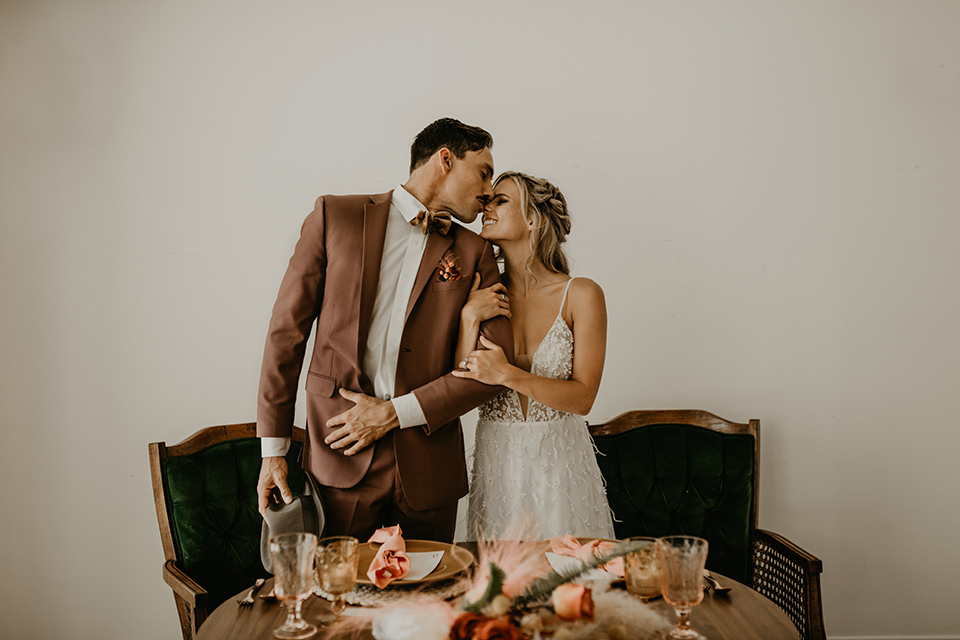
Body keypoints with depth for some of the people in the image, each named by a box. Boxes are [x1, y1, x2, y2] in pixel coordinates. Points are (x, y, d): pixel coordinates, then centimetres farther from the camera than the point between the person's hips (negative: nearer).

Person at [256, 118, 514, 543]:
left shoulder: (474, 253, 8)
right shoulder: (336, 216, 4)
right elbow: (287, 331, 3)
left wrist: (396, 413, -9)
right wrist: (273, 449, -1)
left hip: (427, 471, 2)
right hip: (339, 459, -2)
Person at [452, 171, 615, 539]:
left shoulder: (581, 295, -6)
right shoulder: (482, 298, 2)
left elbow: (582, 397, -10)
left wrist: (508, 375, -21)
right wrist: (469, 320, -15)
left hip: (560, 463, -2)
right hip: (497, 463, 2)